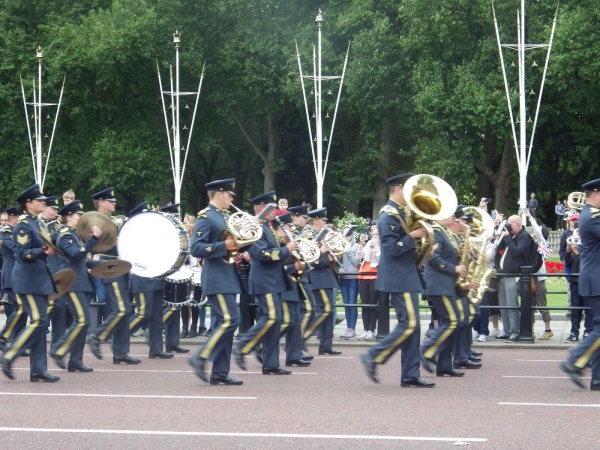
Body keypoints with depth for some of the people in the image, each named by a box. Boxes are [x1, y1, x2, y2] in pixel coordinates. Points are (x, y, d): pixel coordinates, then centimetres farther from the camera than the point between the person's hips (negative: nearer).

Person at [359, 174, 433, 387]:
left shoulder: (401, 213, 16)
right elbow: (392, 249, -22)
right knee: (410, 324, -12)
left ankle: (410, 375, 9)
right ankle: (373, 357, -4)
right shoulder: (389, 216, -14)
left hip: (407, 277, 10)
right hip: (399, 279, -10)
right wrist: (414, 236, -21)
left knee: (411, 325, 8)